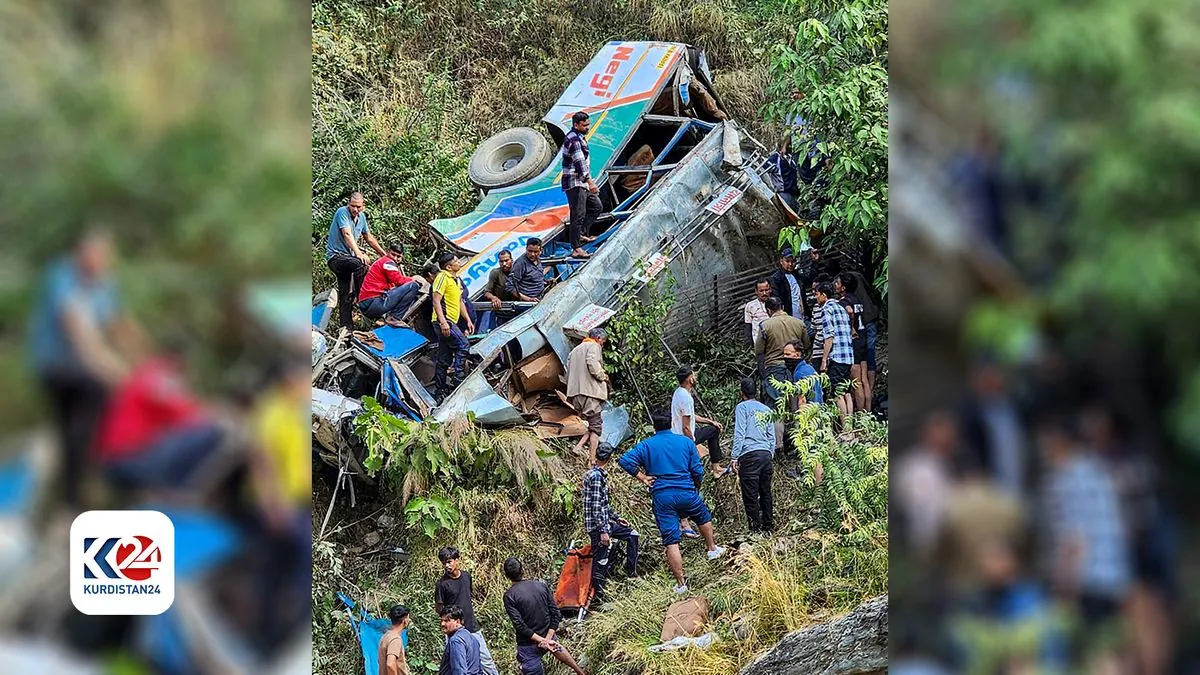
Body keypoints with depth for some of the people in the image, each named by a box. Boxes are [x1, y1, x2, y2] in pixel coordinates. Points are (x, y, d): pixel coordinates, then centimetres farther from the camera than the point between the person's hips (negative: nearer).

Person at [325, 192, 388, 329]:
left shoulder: (361, 216, 10)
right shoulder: (342, 212, -14)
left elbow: (369, 238, 23)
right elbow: (347, 234, -26)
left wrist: (383, 253, 25)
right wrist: (358, 253, -38)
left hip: (347, 257, 8)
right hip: (335, 255, -8)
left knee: (345, 296, 3)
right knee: (361, 263, -33)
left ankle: (347, 328, 1)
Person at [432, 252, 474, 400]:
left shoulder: (456, 279, 20)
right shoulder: (443, 277, -10)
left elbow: (460, 301, 28)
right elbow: (436, 301, -17)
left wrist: (468, 320, 21)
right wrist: (443, 322, -25)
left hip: (451, 322, 10)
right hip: (444, 321, -10)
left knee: (444, 359, 9)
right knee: (463, 345, -18)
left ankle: (441, 391, 10)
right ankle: (457, 379, -17)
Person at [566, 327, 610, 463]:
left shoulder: (575, 350, 24)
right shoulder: (594, 346, -1)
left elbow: (568, 372, 21)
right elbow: (593, 365, -18)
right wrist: (603, 376, -2)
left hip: (574, 393, 8)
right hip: (589, 392, -8)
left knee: (591, 423, 13)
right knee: (596, 425, -4)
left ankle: (578, 447, -7)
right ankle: (592, 459, -11)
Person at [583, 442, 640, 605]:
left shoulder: (599, 474, 13)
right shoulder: (596, 476, -19)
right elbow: (596, 506, -24)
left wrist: (616, 518, 27)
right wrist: (603, 531, -25)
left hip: (605, 523, 10)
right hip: (598, 526, -10)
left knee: (631, 534, 19)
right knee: (600, 561, -4)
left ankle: (631, 572, 21)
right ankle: (598, 595, 2)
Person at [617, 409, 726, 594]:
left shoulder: (646, 445, 3)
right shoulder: (686, 442, 4)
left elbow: (625, 460, -11)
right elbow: (698, 471, 2)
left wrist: (641, 477, -1)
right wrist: (696, 489, 21)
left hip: (661, 497, -1)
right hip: (686, 493, 1)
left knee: (671, 542, 0)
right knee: (704, 518, 33)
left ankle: (681, 583, 0)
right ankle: (712, 549, 50)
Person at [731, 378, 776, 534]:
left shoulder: (742, 407, 1)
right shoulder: (766, 410, 18)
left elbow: (739, 434, -7)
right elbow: (772, 437, 18)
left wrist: (735, 457, -7)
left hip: (749, 455, -6)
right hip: (766, 454, 6)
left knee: (751, 496, -4)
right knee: (766, 493, 13)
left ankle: (755, 529, -6)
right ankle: (769, 527, 18)